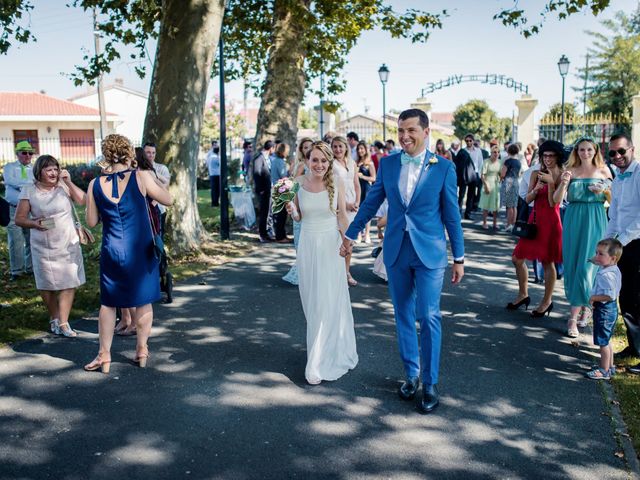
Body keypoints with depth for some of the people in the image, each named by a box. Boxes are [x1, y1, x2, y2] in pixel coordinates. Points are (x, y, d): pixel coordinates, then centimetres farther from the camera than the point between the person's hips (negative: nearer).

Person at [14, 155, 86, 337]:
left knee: (69, 283, -4)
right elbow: (19, 219, 0)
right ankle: (54, 317, 30)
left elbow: (83, 200, -14)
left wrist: (68, 182, -17)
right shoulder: (29, 191, -1)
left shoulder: (64, 186, 0)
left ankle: (63, 323, 2)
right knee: (47, 285, 9)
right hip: (43, 247, 0)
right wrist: (35, 223, -18)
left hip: (68, 244, 0)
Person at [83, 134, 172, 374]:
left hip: (112, 252, 1)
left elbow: (92, 221, 3)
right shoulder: (140, 177, -12)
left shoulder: (96, 184, -5)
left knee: (108, 302, 14)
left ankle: (104, 355, 18)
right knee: (143, 300, 13)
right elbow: (167, 200, -3)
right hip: (141, 250, -1)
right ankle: (141, 350, 21)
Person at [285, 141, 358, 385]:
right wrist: (291, 210, -13)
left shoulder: (336, 184, -6)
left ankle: (318, 363, 6)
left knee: (328, 302, -1)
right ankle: (320, 349, 31)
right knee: (312, 301, 11)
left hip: (331, 246, -2)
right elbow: (298, 218, 7)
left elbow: (342, 216, 2)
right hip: (308, 246, 2)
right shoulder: (299, 183, -2)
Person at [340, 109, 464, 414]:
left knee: (428, 317, -3)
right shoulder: (387, 164, 3)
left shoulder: (443, 167, -5)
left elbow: (452, 214, -1)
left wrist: (459, 257, 1)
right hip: (396, 252, 3)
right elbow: (371, 203, 12)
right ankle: (411, 375, 27)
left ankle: (430, 384, 11)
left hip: (429, 252, -3)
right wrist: (350, 234, 16)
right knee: (403, 316, 12)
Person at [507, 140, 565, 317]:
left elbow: (553, 203, -13)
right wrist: (536, 189, -13)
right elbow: (527, 199, 4)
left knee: (548, 262, 3)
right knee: (517, 258, 6)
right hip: (534, 219, 6)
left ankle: (547, 301, 18)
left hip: (550, 222, -5)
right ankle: (523, 294, 23)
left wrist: (550, 182, -20)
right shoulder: (536, 174, 7)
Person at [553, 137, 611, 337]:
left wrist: (603, 191, -10)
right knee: (572, 264, 5)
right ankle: (584, 307, 23)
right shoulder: (570, 171, 3)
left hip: (595, 222, -1)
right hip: (573, 221, 1)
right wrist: (563, 183, -20)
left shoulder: (603, 170, 4)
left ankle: (574, 316, 1)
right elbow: (556, 200, -3)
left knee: (587, 266, -5)